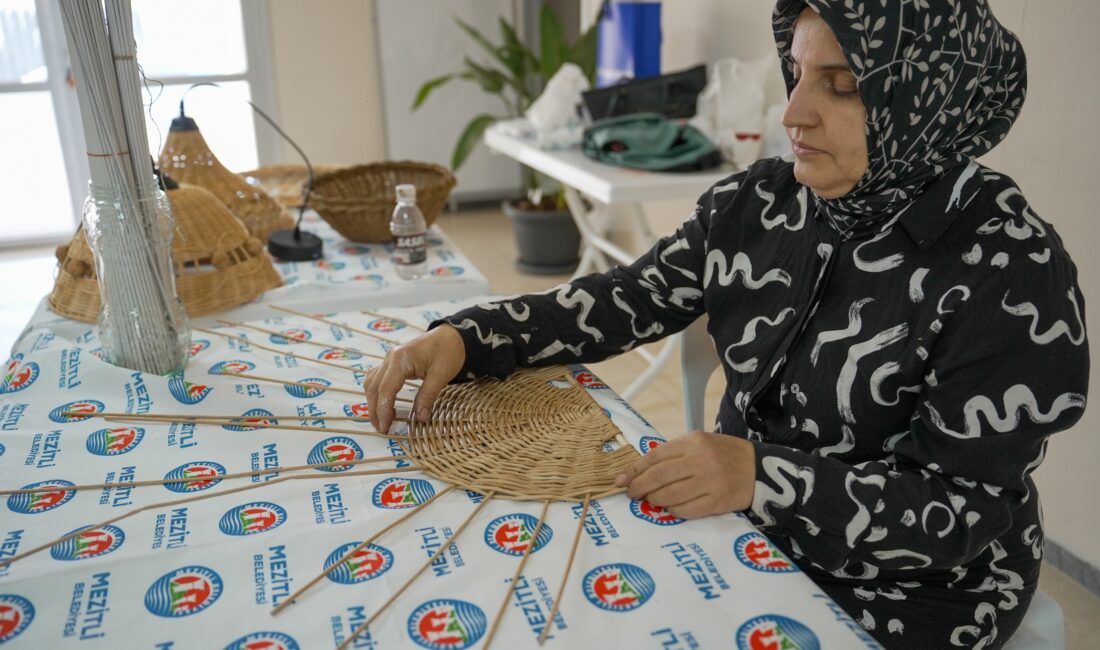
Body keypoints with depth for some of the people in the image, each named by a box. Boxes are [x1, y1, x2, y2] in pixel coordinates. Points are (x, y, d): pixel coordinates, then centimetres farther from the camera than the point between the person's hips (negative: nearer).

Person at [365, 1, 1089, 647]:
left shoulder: (1013, 273, -21)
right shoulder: (756, 204, -6)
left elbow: (969, 510, -21)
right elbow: (622, 302, -2)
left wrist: (763, 475, -35)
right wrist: (463, 338, -15)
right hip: (739, 531, 4)